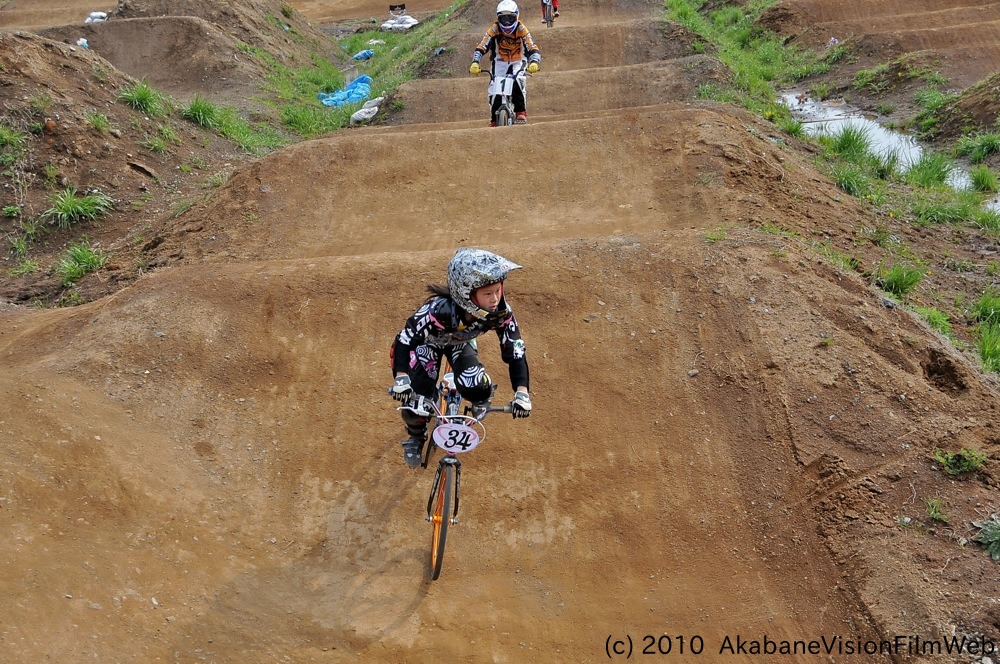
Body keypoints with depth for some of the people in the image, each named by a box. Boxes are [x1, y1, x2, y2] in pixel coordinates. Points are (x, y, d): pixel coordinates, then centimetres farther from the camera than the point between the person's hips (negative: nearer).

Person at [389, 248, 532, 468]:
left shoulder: (501, 312, -34)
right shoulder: (440, 309, -44)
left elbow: (515, 350, -26)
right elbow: (405, 339, -37)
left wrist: (522, 393, -37)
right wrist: (401, 378, -51)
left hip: (461, 343, 2)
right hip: (428, 342, -2)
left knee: (475, 389, -24)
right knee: (418, 399, -14)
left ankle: (480, 400, 15)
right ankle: (416, 437, 21)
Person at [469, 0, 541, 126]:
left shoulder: (521, 29, -20)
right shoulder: (494, 29, -18)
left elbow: (532, 49, -26)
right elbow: (481, 48, -23)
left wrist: (534, 63, -46)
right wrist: (475, 63, -40)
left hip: (518, 62, -1)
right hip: (500, 61, 1)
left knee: (517, 83, -29)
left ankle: (521, 112, -16)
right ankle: (494, 120, 3)